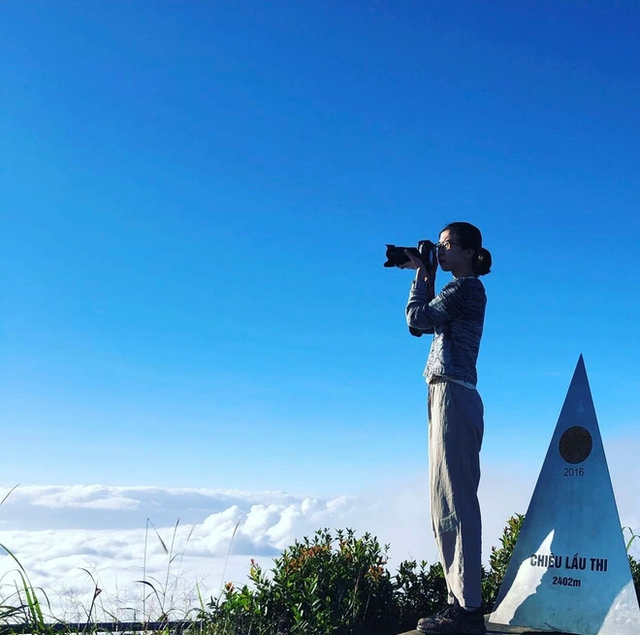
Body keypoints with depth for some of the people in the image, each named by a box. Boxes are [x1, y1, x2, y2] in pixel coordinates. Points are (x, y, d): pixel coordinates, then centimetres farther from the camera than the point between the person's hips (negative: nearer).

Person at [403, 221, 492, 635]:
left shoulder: (467, 288, -6)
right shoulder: (460, 291, 22)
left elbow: (417, 317, -14)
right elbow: (419, 324, 24)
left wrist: (423, 276, 2)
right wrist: (422, 274, 19)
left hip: (454, 396, -10)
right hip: (447, 398, 10)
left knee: (455, 501, -11)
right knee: (448, 503, 10)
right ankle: (463, 600, 16)